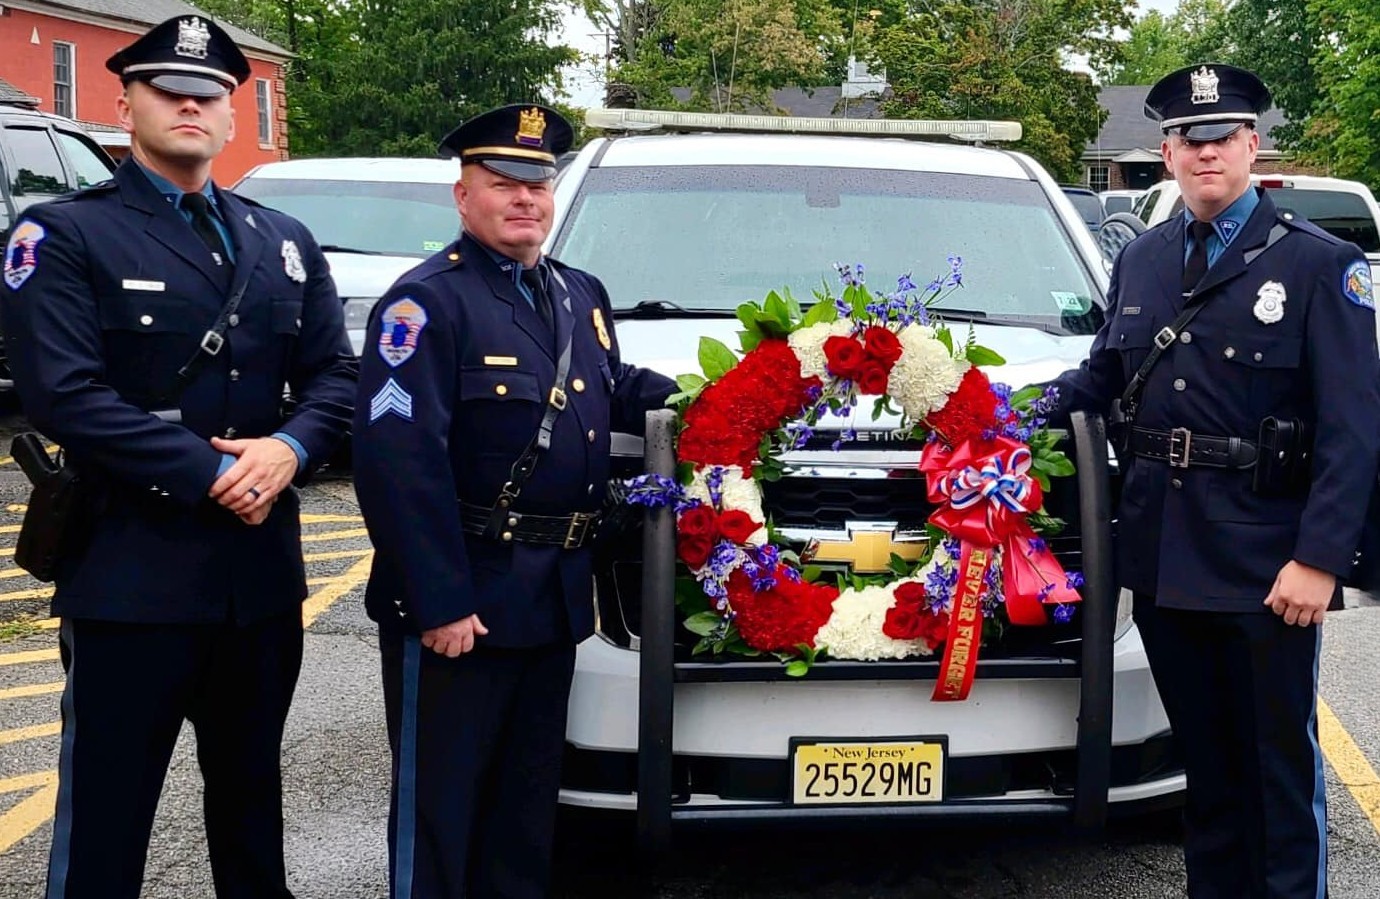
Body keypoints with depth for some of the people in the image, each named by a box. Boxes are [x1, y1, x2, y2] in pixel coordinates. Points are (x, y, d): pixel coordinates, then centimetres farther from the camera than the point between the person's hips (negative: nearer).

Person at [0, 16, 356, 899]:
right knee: (106, 811, 3)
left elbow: (335, 373, 8)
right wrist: (212, 474, -18)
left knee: (251, 793, 19)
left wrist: (287, 450, -13)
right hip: (131, 569, -5)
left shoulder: (284, 242, 14)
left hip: (263, 567, 5)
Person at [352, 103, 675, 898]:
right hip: (459, 599, -8)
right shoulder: (426, 301, -14)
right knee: (441, 801, 4)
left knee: (530, 794, 20)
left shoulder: (582, 295, 13)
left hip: (556, 595, 8)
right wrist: (440, 602, -26)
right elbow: (399, 461, -22)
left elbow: (614, 390, 26)